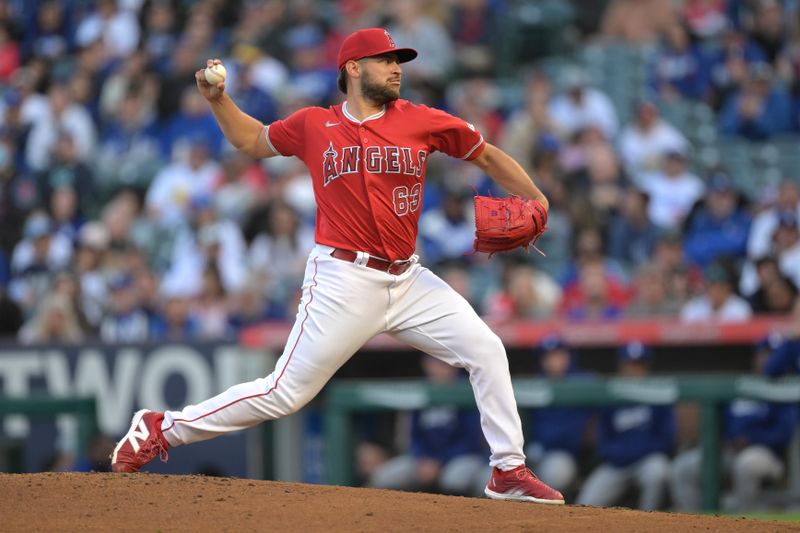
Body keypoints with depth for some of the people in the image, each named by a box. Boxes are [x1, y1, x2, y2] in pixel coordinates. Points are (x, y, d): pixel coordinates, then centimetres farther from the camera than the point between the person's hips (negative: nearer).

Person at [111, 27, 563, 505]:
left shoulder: (422, 122, 4)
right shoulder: (313, 126, 2)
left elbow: (488, 156, 11)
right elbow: (252, 140, 20)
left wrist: (535, 201, -1)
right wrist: (218, 99, 4)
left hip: (407, 279, 4)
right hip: (344, 281, -4)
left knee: (486, 350, -5)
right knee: (285, 393, -7)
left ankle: (509, 472, 6)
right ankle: (161, 429, 6)